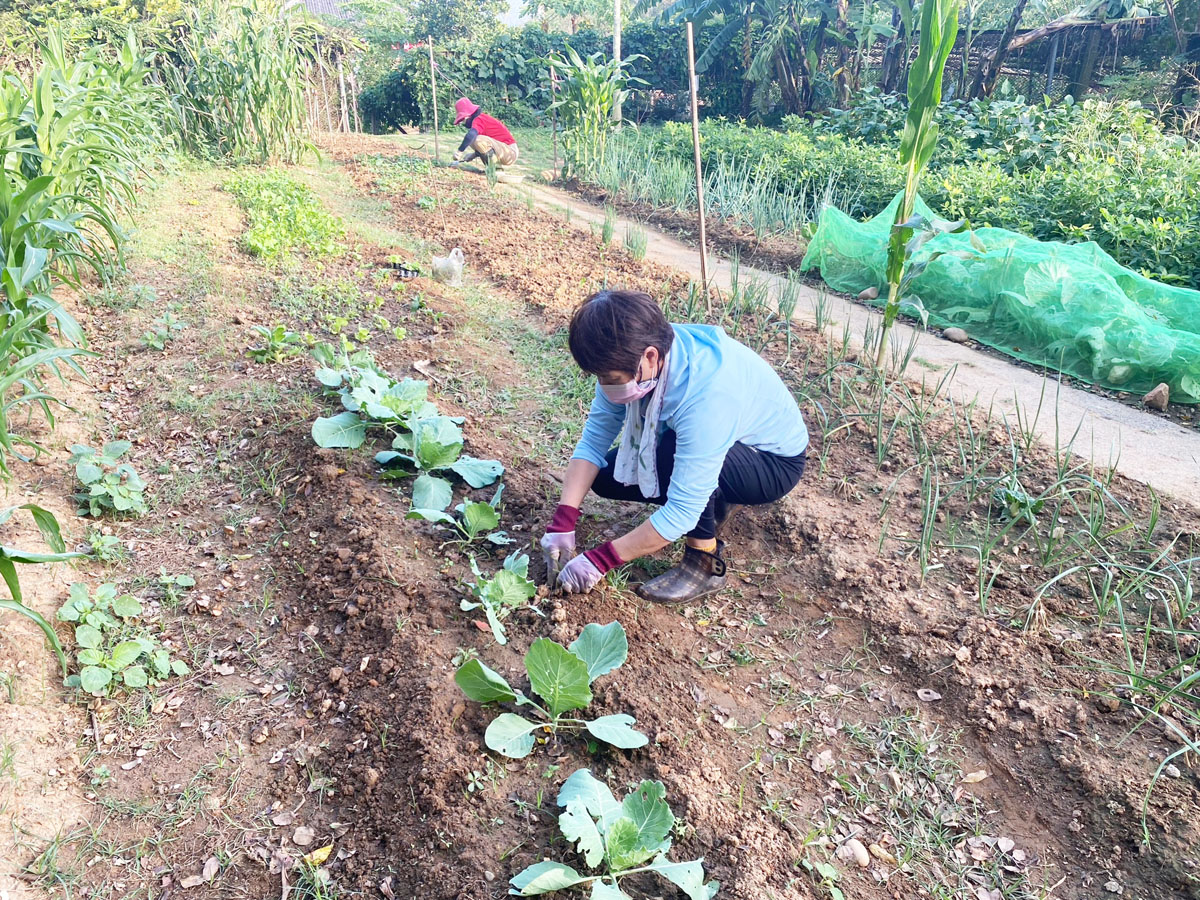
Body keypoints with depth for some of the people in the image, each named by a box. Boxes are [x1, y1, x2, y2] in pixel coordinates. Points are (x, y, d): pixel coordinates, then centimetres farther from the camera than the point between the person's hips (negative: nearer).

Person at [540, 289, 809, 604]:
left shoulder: (706, 397, -41)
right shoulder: (627, 356, -21)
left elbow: (682, 511, -37)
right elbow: (594, 439, -14)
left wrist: (600, 560, -31)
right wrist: (562, 524, -22)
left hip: (775, 461, -7)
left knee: (674, 454, -36)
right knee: (605, 477, -4)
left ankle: (706, 563, -13)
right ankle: (715, 498, 13)